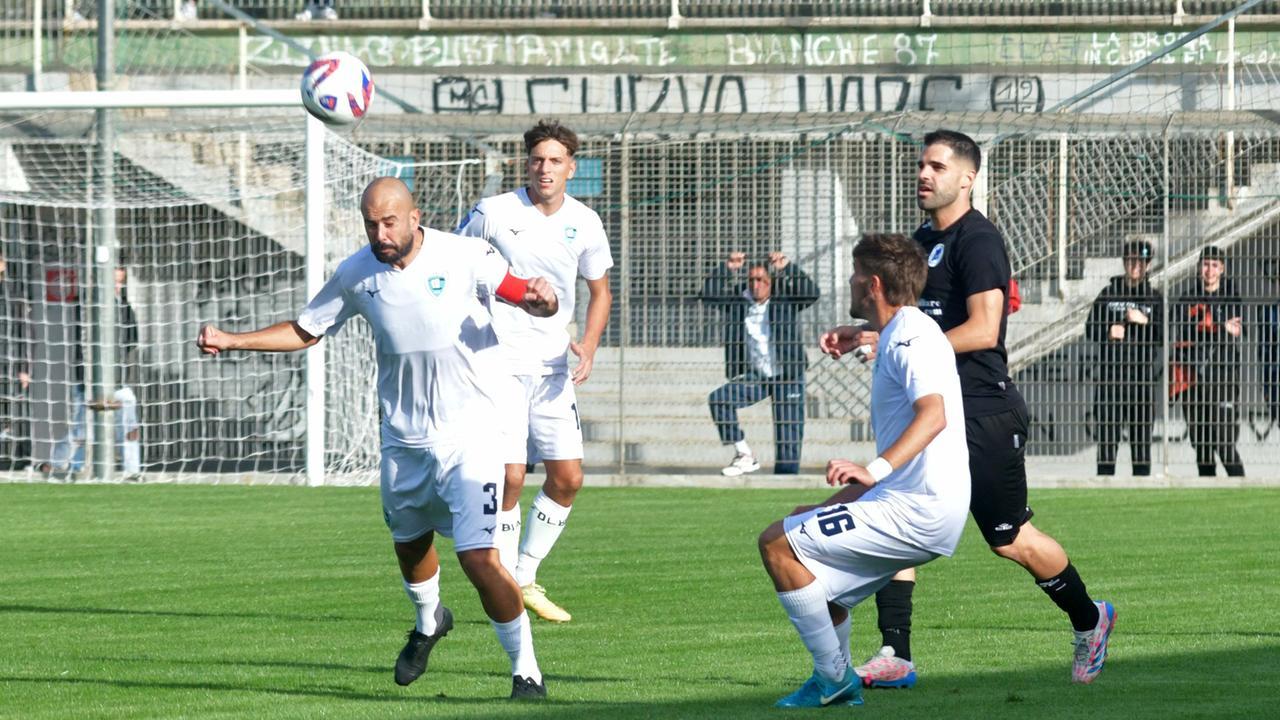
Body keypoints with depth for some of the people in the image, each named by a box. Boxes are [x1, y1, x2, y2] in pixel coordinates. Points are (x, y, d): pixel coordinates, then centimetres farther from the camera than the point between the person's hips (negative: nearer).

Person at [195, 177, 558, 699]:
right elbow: (305, 330, 11)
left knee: (479, 559, -14)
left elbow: (522, 295, -7)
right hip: (403, 436, 5)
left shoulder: (464, 257, -13)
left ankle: (526, 672, 1)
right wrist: (232, 340, 3)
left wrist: (540, 301, -31)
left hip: (468, 432, -5)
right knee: (409, 543, 22)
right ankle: (429, 623, 55)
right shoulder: (357, 275, -1)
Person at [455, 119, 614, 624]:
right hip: (500, 363, -5)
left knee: (568, 478, 2)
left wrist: (589, 345, 0)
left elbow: (600, 290, 16)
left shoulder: (584, 223, 3)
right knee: (510, 476, -12)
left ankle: (526, 578, 19)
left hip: (554, 367, 5)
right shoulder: (494, 214, -7)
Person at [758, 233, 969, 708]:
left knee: (777, 544, -12)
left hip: (918, 509, -11)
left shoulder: (910, 335, -12)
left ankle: (834, 677, -7)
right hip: (911, 502, 11)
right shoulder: (898, 336, 22)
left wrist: (875, 471, -41)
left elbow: (933, 414, -30)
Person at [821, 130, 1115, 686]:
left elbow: (982, 330, -23)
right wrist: (857, 335, 13)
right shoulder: (924, 239, 15)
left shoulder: (977, 240, -14)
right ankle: (895, 658, -5)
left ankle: (1089, 619, 25)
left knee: (1011, 540, 1)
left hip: (985, 415, -8)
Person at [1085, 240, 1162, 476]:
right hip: (1110, 374, 0)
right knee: (1107, 436, -2)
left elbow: (1165, 335, 2)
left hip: (1143, 376, 0)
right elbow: (1091, 329, 8)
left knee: (1142, 438, 3)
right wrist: (1109, 331, -11)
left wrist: (1144, 322, -12)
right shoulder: (1108, 294, 10)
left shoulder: (1154, 298, 10)